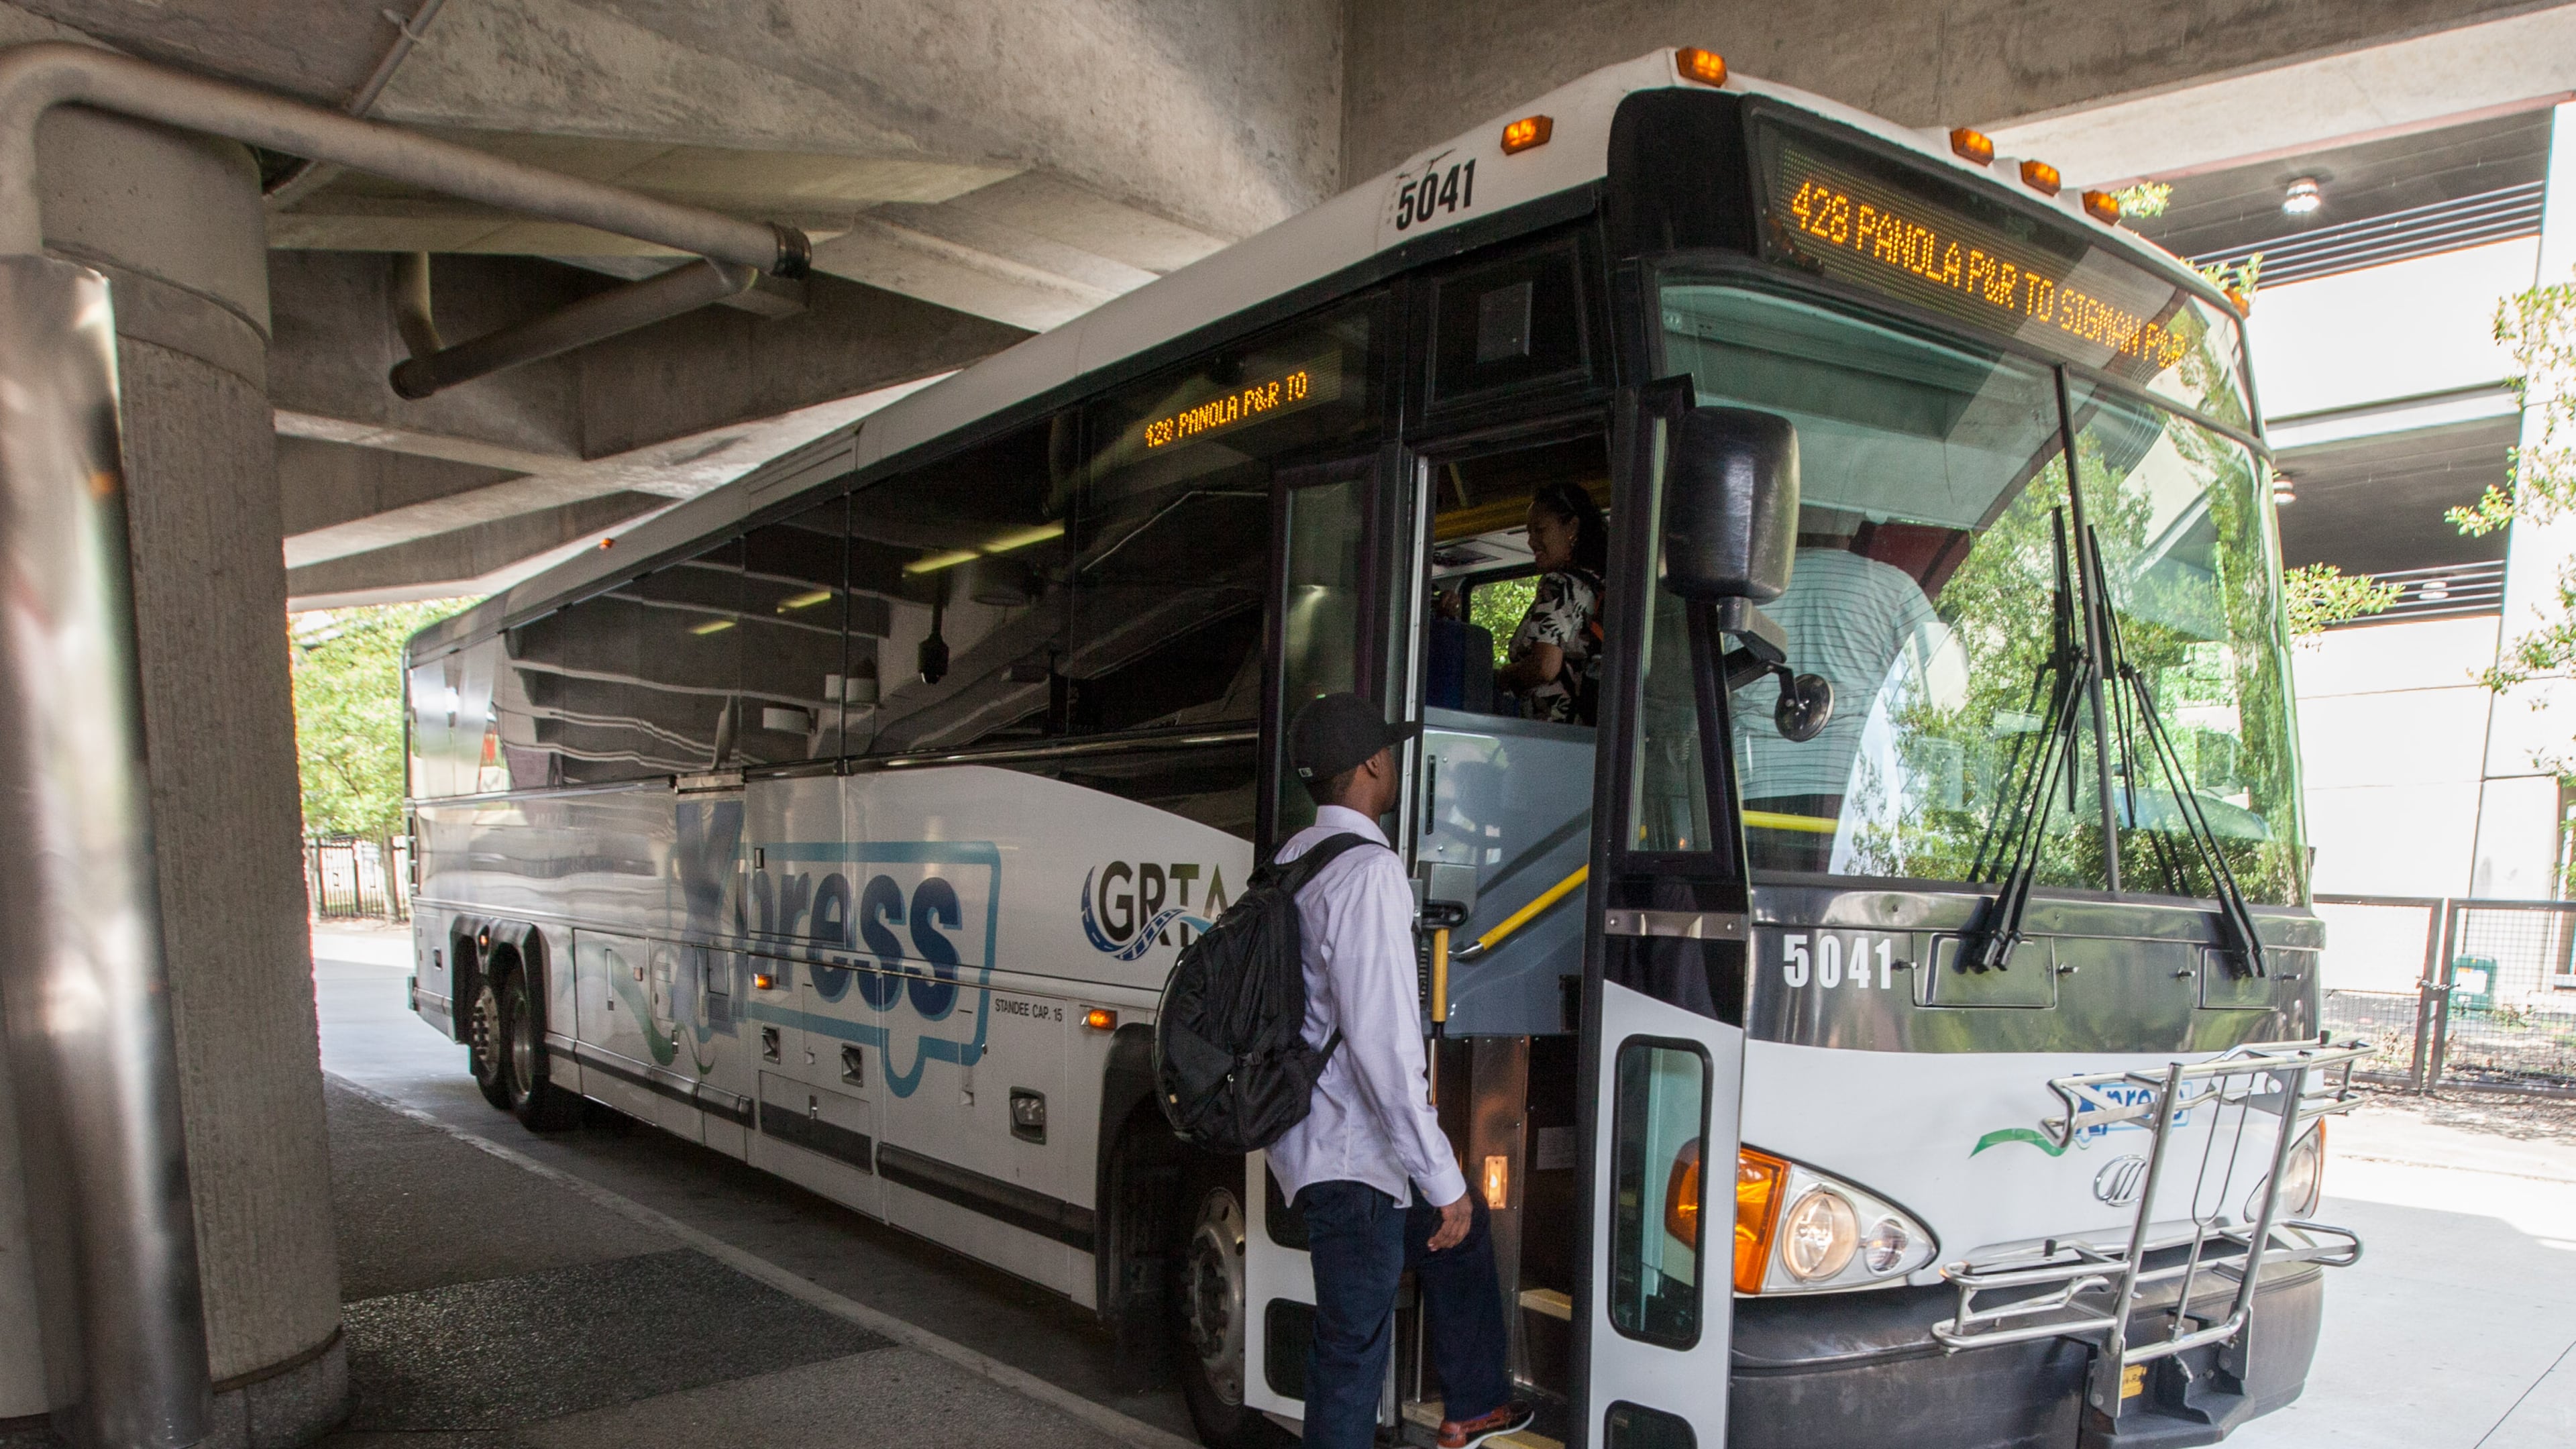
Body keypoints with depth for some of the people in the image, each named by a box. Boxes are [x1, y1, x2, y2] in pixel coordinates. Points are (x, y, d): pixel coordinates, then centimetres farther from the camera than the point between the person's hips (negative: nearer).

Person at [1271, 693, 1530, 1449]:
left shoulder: (1293, 860, 7)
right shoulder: (1368, 872, -22)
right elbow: (1381, 1041, -27)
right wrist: (1443, 1180, -21)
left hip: (1318, 1126, 10)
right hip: (1352, 1154, -10)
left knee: (1462, 1237, 27)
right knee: (1355, 1343, 1)